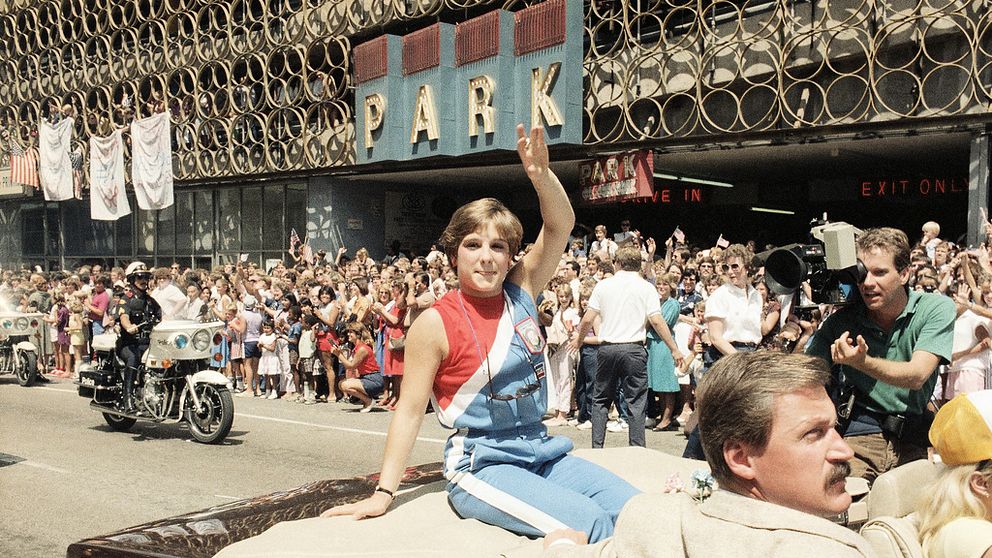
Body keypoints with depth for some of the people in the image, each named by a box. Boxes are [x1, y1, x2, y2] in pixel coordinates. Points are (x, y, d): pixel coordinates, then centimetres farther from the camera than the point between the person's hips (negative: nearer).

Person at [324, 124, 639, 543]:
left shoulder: (521, 292, 5)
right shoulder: (435, 323, -9)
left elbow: (561, 224, 2)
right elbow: (409, 410, -7)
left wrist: (541, 174, -18)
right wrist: (382, 495, -10)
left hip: (541, 450, 6)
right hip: (482, 464, -6)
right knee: (589, 522, -25)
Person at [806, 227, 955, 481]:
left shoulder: (936, 308, -1)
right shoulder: (842, 320, 1)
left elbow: (916, 376, -15)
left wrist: (861, 362, -30)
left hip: (918, 441, 1)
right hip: (859, 435, 0)